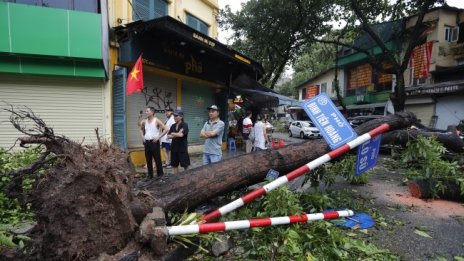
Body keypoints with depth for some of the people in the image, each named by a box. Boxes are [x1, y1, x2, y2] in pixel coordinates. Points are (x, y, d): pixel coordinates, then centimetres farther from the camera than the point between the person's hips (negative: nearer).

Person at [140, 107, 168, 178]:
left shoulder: (156, 121, -8)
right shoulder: (144, 122, 9)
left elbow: (165, 129, -12)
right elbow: (141, 129, 29)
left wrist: (158, 137, -15)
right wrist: (142, 136, 12)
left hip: (154, 142, -6)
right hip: (146, 142, 6)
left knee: (157, 159, -2)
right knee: (148, 159, 12)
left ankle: (160, 174, 8)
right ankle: (150, 175, 23)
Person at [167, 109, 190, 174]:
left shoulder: (184, 125, -9)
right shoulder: (173, 126, 10)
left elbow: (181, 134, -21)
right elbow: (168, 136, 4)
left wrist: (173, 134, -4)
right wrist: (177, 135, -12)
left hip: (182, 148, -6)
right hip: (174, 148, 6)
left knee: (185, 165, 2)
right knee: (174, 165, 13)